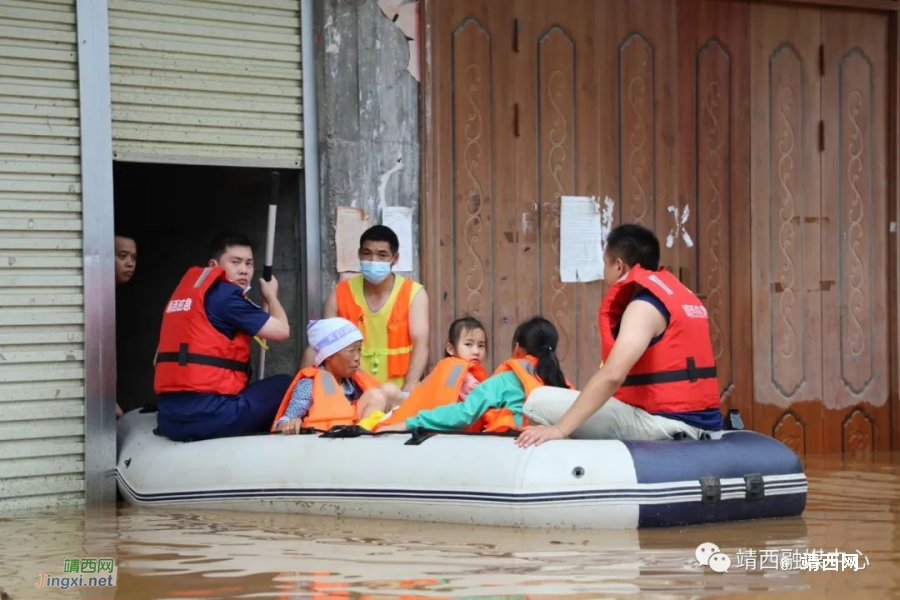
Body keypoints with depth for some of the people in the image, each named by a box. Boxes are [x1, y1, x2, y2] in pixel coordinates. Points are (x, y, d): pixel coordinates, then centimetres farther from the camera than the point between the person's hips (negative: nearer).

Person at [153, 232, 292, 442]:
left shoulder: (184, 291, 20)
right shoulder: (225, 294, -4)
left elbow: (163, 358, 21)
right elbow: (281, 330, -1)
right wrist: (271, 296, 18)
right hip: (208, 414, -8)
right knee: (285, 386, 7)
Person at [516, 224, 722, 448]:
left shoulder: (645, 305, -12)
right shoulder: (681, 294, 16)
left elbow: (612, 375, -25)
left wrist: (559, 429, -27)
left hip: (664, 423, -10)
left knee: (539, 408, -10)